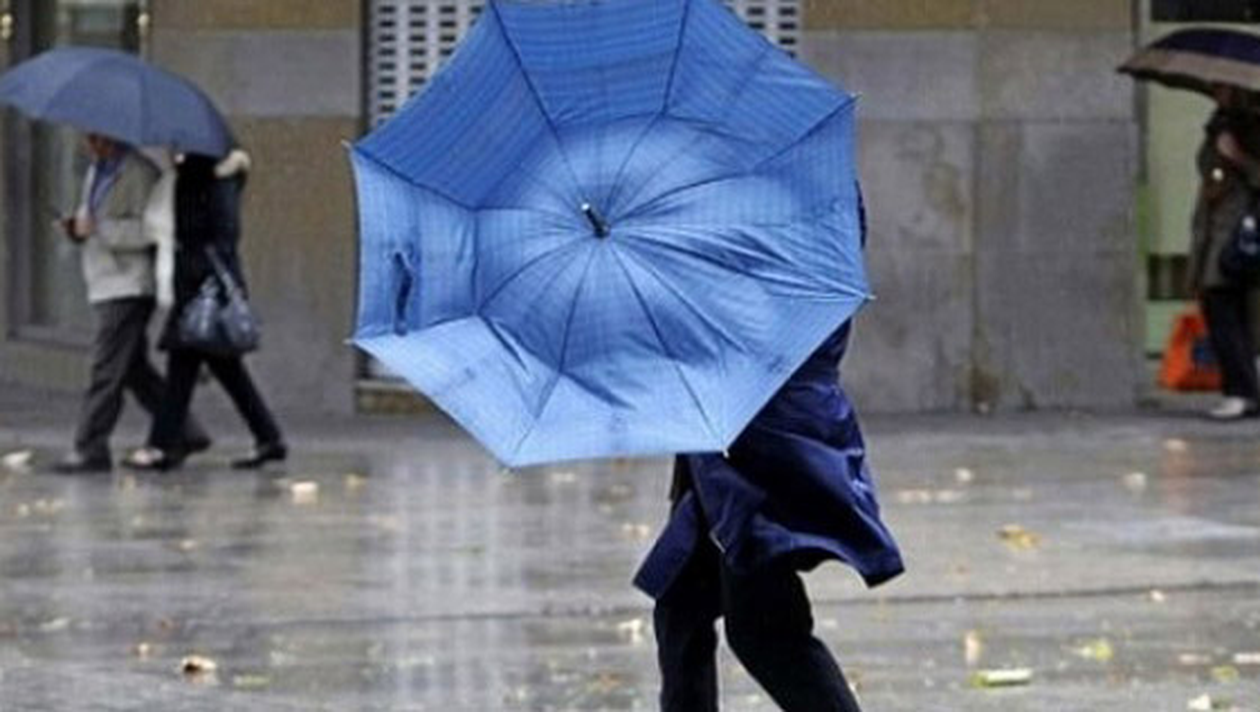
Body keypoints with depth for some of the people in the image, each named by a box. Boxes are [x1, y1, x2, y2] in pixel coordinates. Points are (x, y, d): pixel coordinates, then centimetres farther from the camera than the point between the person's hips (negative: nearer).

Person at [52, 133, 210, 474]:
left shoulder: (141, 175, -11)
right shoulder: (95, 172, 18)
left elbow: (148, 230, -20)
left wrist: (97, 228, -21)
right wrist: (76, 228, 5)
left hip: (129, 287, -10)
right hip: (106, 286, 10)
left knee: (106, 370, -12)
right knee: (135, 370, 13)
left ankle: (90, 449, -12)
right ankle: (184, 432, 20)